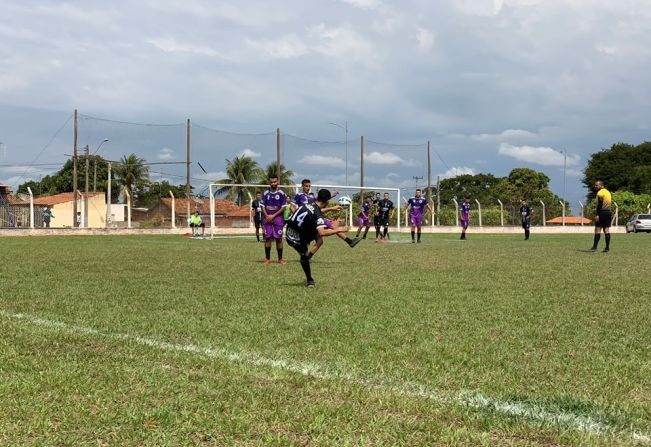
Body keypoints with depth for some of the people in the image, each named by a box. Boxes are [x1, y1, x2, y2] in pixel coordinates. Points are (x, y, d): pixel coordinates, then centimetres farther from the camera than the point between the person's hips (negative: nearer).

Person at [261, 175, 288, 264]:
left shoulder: (281, 193, -2)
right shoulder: (266, 193, 6)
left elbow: (283, 207, -4)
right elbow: (262, 206, 8)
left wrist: (273, 216, -10)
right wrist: (266, 216, -7)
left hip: (278, 218, -2)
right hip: (268, 218, 2)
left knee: (278, 239, 0)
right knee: (268, 238, 2)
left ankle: (280, 259, 7)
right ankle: (267, 258, 8)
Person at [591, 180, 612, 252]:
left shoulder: (600, 192, -10)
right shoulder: (608, 192, 18)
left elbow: (600, 204, -17)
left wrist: (597, 215, -20)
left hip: (602, 212, -9)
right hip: (608, 212, 9)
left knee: (598, 229, -7)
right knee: (606, 230, 6)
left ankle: (595, 247, -10)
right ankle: (607, 247, 4)